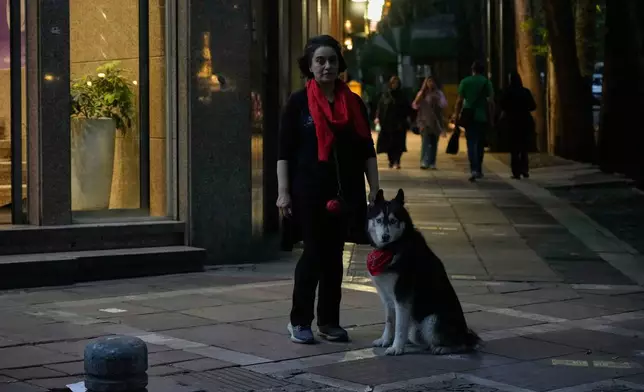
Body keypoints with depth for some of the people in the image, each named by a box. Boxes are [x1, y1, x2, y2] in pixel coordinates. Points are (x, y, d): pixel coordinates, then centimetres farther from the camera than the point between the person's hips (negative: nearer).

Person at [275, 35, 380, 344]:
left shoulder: (353, 103, 10)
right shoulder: (298, 103, 0)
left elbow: (367, 150, 11)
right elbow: (284, 151, -3)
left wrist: (374, 188, 4)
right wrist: (283, 192, -10)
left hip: (345, 193, 3)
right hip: (309, 192, -3)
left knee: (334, 255, 7)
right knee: (314, 253, -4)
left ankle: (329, 321, 16)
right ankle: (299, 321, 8)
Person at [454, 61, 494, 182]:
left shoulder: (465, 82, 2)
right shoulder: (487, 82, 0)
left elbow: (459, 101, 0)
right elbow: (490, 102, -4)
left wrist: (457, 116, 6)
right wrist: (491, 118, 3)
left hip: (469, 117, -1)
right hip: (482, 117, 1)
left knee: (471, 143, -3)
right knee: (480, 144, 15)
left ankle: (474, 169, -21)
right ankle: (479, 170, 22)